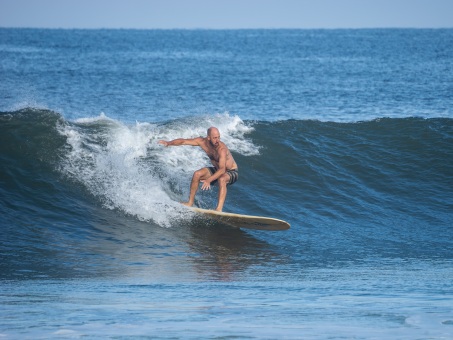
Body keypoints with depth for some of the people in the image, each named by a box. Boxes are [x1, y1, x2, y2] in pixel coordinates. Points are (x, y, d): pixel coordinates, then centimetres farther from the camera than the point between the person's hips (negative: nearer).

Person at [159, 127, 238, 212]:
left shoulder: (221, 149, -34)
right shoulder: (203, 141, -14)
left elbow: (222, 170, -43)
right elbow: (183, 141, -10)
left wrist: (208, 180, -55)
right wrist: (169, 143, -26)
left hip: (231, 172, -6)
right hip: (217, 170, 7)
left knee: (221, 179, -39)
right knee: (197, 174, -13)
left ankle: (219, 209, -43)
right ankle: (190, 203, -2)